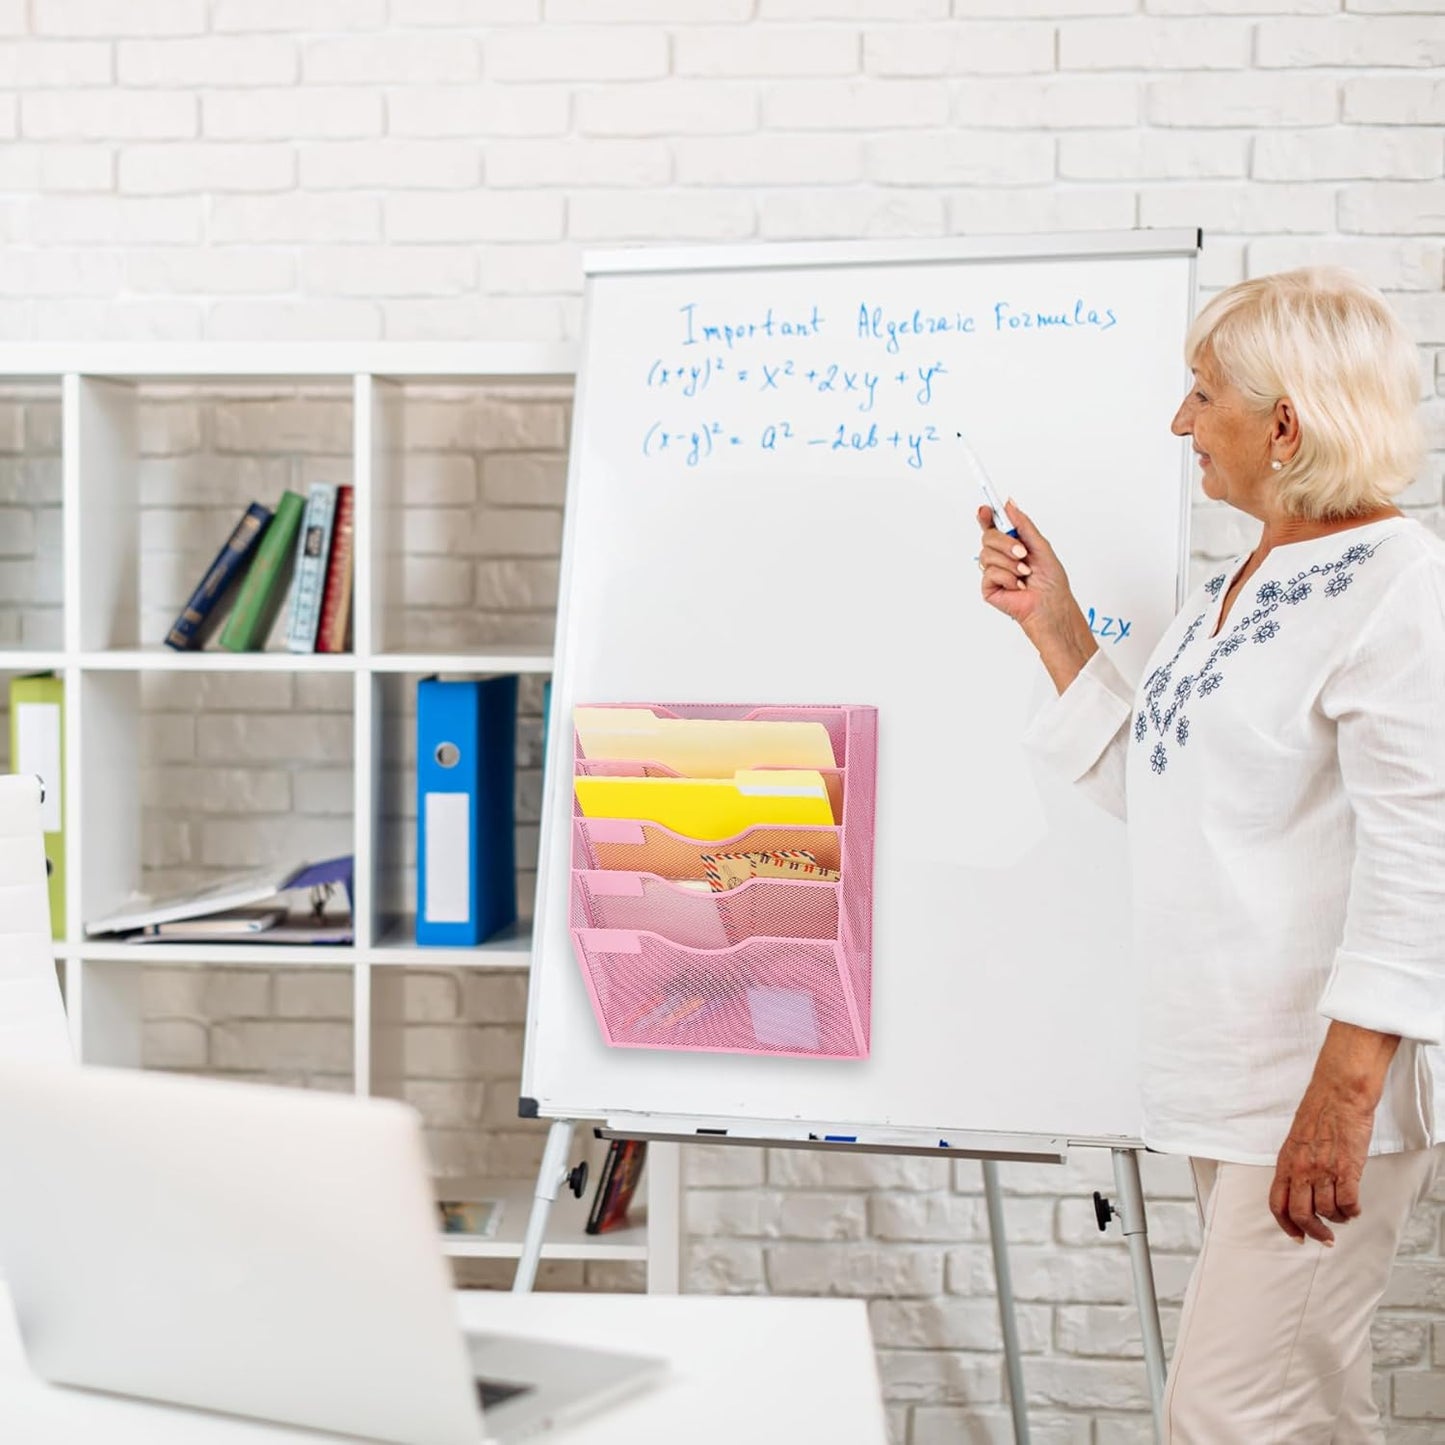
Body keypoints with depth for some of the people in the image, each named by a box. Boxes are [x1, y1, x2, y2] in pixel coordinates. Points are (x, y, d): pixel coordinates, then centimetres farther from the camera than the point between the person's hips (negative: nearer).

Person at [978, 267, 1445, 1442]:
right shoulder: (1234, 590, 15)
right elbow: (1155, 790, 19)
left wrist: (1343, 1091, -25)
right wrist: (1052, 626, 14)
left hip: (1336, 1075, -9)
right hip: (1229, 1073, 9)